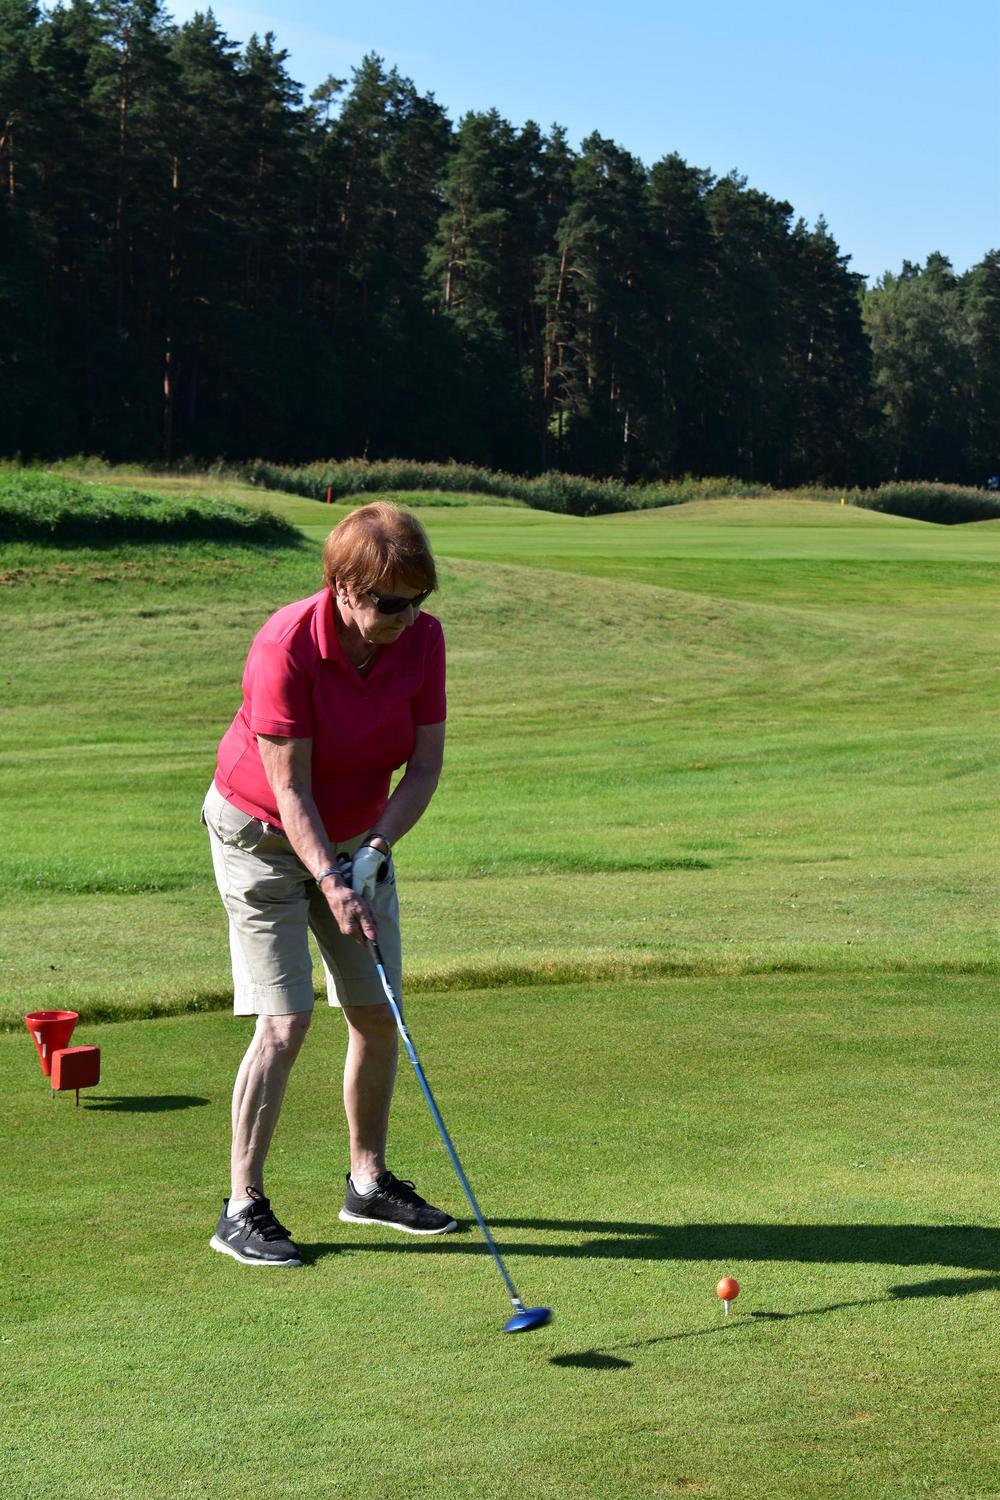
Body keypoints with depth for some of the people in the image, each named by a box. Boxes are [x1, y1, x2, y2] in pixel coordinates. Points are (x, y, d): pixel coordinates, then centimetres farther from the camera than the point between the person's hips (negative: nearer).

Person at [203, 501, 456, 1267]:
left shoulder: (422, 638, -13)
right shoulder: (287, 646, -28)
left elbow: (425, 765, -9)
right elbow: (290, 787, -24)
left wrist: (375, 847, -21)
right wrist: (330, 880, -31)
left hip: (360, 835, 6)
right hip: (262, 832, -5)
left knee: (378, 1012, 5)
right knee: (285, 1021, -12)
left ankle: (369, 1182, 23)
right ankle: (243, 1208, -3)